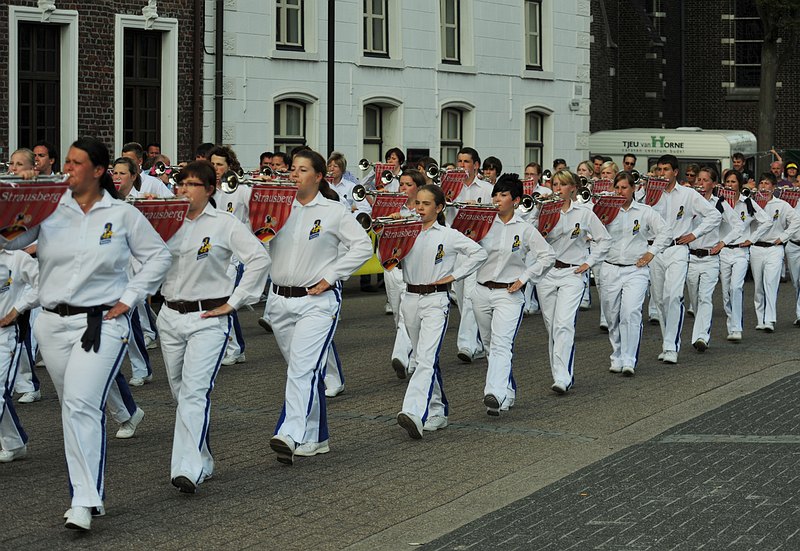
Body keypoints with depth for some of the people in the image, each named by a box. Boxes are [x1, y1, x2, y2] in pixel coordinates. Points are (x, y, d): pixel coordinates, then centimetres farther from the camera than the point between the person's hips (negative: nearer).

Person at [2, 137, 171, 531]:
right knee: (73, 407, 11)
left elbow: (158, 256, 9)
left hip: (102, 324, -4)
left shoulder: (123, 215, 0)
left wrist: (129, 297, 1)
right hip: (54, 324, 4)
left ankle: (84, 502, -15)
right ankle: (92, 493, 24)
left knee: (81, 405, -17)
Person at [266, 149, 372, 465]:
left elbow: (363, 246, -5)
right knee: (305, 371, 12)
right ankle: (315, 438, 21)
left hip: (317, 301, -5)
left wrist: (329, 277, -10)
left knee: (303, 368, -18)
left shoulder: (333, 211, -2)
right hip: (280, 300, 5)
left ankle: (290, 436, -29)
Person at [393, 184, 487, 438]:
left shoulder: (449, 235, -1)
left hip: (436, 300, -5)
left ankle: (415, 414, -32)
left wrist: (454, 275, -5)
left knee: (427, 358, -18)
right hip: (410, 299, 5)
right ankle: (437, 413, 24)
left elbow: (479, 253, 1)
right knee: (424, 359, 13)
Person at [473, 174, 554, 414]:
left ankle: (495, 394, -31)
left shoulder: (524, 229, -3)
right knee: (489, 344, 13)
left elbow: (548, 256, -2)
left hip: (509, 294, -5)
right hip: (482, 292, 5)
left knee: (501, 344, -18)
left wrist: (524, 279, -7)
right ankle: (508, 391, 28)